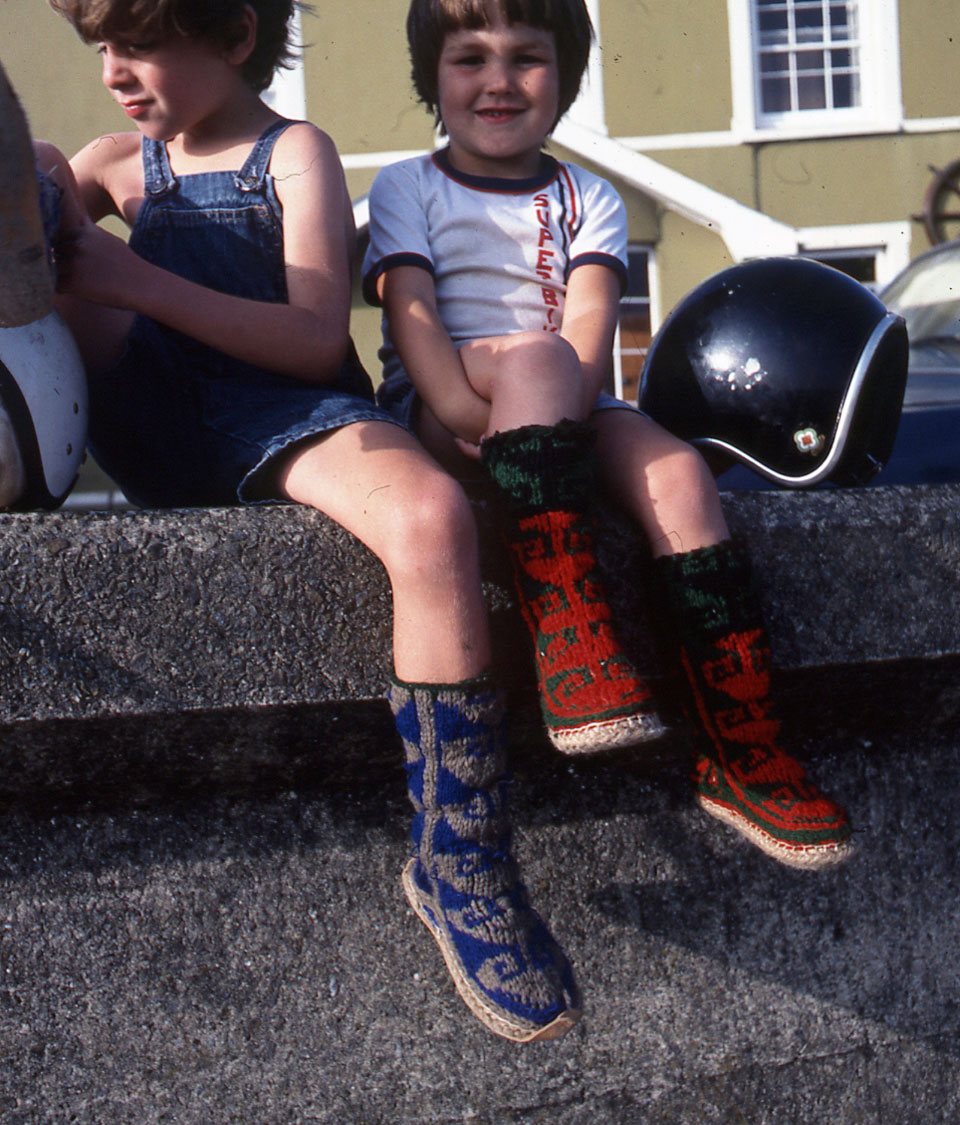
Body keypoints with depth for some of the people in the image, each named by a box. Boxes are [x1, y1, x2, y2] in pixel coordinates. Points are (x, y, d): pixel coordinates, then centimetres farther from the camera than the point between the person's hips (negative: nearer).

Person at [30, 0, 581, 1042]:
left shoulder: (293, 152, 2)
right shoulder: (123, 164, 18)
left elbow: (319, 341, -11)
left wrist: (142, 283, -16)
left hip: (288, 424, -4)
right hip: (162, 443, 4)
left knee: (431, 517, -38)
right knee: (35, 185, -5)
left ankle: (458, 862, -27)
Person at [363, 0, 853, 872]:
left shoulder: (588, 201, 16)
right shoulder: (407, 189, 11)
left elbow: (590, 327, -2)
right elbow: (411, 312, -6)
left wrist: (547, 417, -22)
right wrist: (468, 411, -24)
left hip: (567, 413, 3)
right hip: (439, 416, -2)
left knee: (678, 475, -28)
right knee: (535, 359, -36)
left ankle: (743, 758, -29)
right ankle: (571, 640, -45)